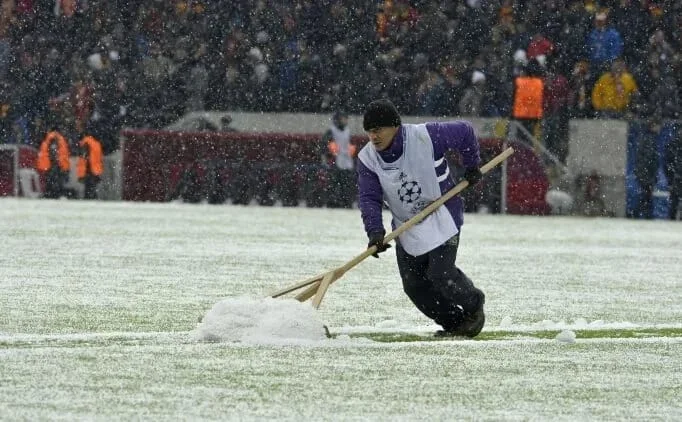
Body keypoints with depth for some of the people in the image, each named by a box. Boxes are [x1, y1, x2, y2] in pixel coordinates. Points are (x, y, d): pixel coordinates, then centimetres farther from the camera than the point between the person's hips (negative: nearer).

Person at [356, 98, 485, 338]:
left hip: (442, 216, -5)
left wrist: (472, 166, 2)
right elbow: (368, 198, -14)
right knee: (414, 284, -1)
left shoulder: (426, 137, -21)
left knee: (441, 273, -17)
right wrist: (375, 232, -30)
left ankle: (474, 306, 13)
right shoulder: (367, 159, -9)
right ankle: (454, 322, 19)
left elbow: (464, 132, -6)